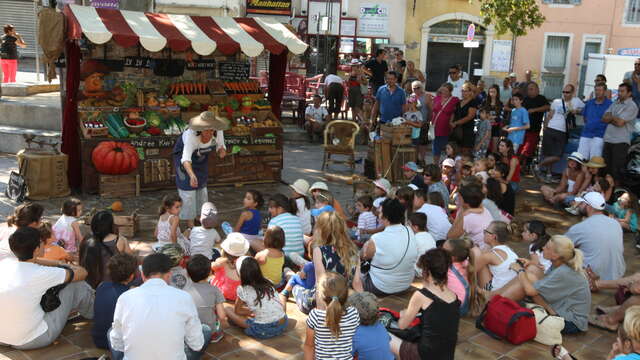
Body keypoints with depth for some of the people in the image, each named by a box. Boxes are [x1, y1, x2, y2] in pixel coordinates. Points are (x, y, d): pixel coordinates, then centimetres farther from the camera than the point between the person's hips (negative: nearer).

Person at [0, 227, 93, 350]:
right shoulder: (41, 274, -23)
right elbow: (82, 273, -7)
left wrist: (61, 264, 20)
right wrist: (71, 266, 15)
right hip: (32, 341, -7)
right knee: (78, 284, -1)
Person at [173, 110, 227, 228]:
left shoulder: (218, 131, -31)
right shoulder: (191, 134, -45)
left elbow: (220, 148, -16)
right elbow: (186, 159, -52)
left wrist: (222, 151, -41)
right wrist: (192, 175, -69)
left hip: (201, 157, 5)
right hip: (183, 153, -5)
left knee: (202, 184, 18)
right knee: (188, 187, -7)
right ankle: (190, 224, 5)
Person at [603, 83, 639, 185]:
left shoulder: (632, 106, -6)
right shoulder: (615, 104, 16)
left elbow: (620, 122, -15)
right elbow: (604, 118, 8)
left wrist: (611, 117, 2)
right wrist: (615, 119, -8)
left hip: (620, 141, -7)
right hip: (608, 139, 7)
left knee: (617, 169, -3)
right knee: (605, 167, 9)